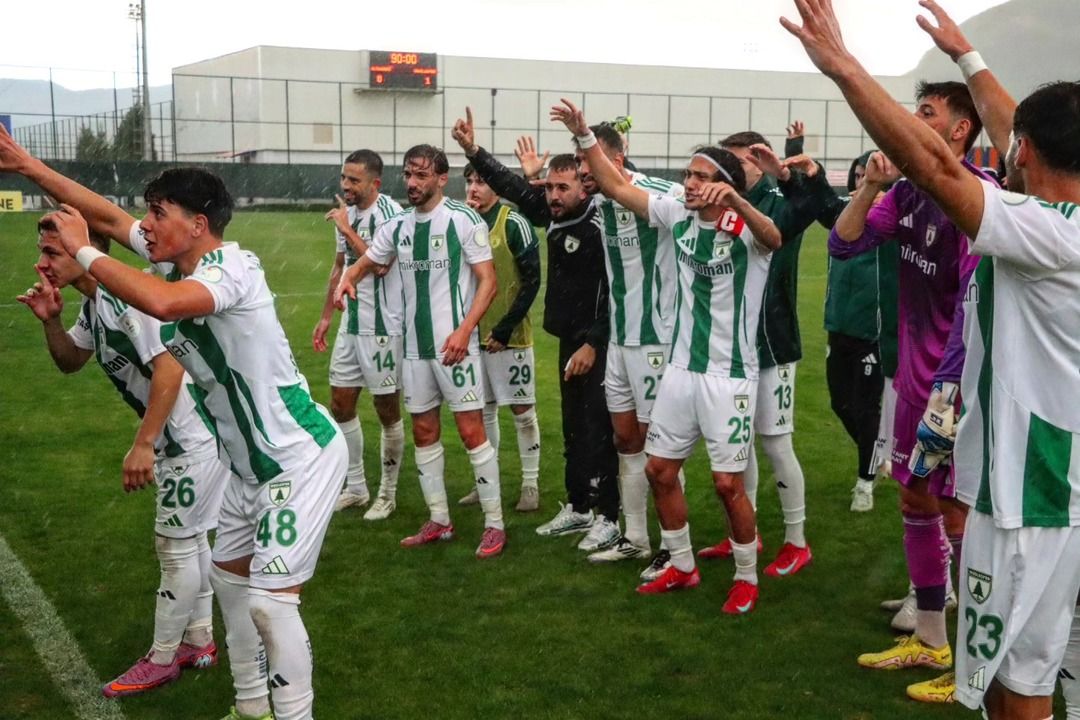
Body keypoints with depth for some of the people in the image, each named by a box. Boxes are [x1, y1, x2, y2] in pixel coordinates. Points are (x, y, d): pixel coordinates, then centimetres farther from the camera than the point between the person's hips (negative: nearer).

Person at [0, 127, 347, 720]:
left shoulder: (234, 268, -25)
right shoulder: (177, 261, 2)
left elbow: (162, 303, -44)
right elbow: (108, 216, 12)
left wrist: (84, 253, -30)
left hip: (301, 458, -10)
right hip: (253, 463, 10)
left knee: (271, 600, -10)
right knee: (228, 576, 20)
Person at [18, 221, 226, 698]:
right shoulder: (93, 304, 9)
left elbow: (170, 367, -30)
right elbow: (70, 362, 21)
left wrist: (143, 443, -28)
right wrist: (50, 321, 1)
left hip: (194, 434, -10)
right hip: (180, 434, 10)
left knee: (176, 546, 2)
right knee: (189, 537, 20)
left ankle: (161, 659, 17)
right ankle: (199, 640, 34)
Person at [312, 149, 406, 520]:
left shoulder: (389, 213, -15)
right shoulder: (347, 212, 10)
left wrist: (347, 230, -19)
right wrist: (326, 316, 20)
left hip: (383, 328, -8)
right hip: (351, 324, 8)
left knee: (388, 411, 4)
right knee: (341, 406, 11)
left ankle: (387, 494, 17)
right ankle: (355, 488, 25)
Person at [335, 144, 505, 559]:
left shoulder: (464, 220, -9)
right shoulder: (397, 227, 9)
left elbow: (488, 281, -11)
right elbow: (365, 263, 20)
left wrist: (464, 330, -22)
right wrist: (347, 280, -5)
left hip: (454, 343, -6)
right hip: (415, 346, 7)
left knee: (471, 431, -5)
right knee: (424, 432, 12)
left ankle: (494, 525, 5)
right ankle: (439, 522, 24)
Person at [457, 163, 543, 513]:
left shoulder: (514, 224, -10)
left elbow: (532, 281, -11)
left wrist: (505, 328, -14)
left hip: (508, 334, -6)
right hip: (474, 333, 6)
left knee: (522, 409, 3)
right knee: (483, 409, 13)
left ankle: (530, 485, 13)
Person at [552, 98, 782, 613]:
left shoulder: (745, 229, -15)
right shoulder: (677, 216, 0)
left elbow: (773, 238, -39)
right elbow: (616, 187, 2)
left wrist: (736, 201, -57)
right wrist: (584, 135, -8)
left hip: (729, 375, -6)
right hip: (681, 368, 6)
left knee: (727, 483, -2)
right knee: (659, 470, 12)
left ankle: (747, 579, 19)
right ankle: (681, 567, 29)